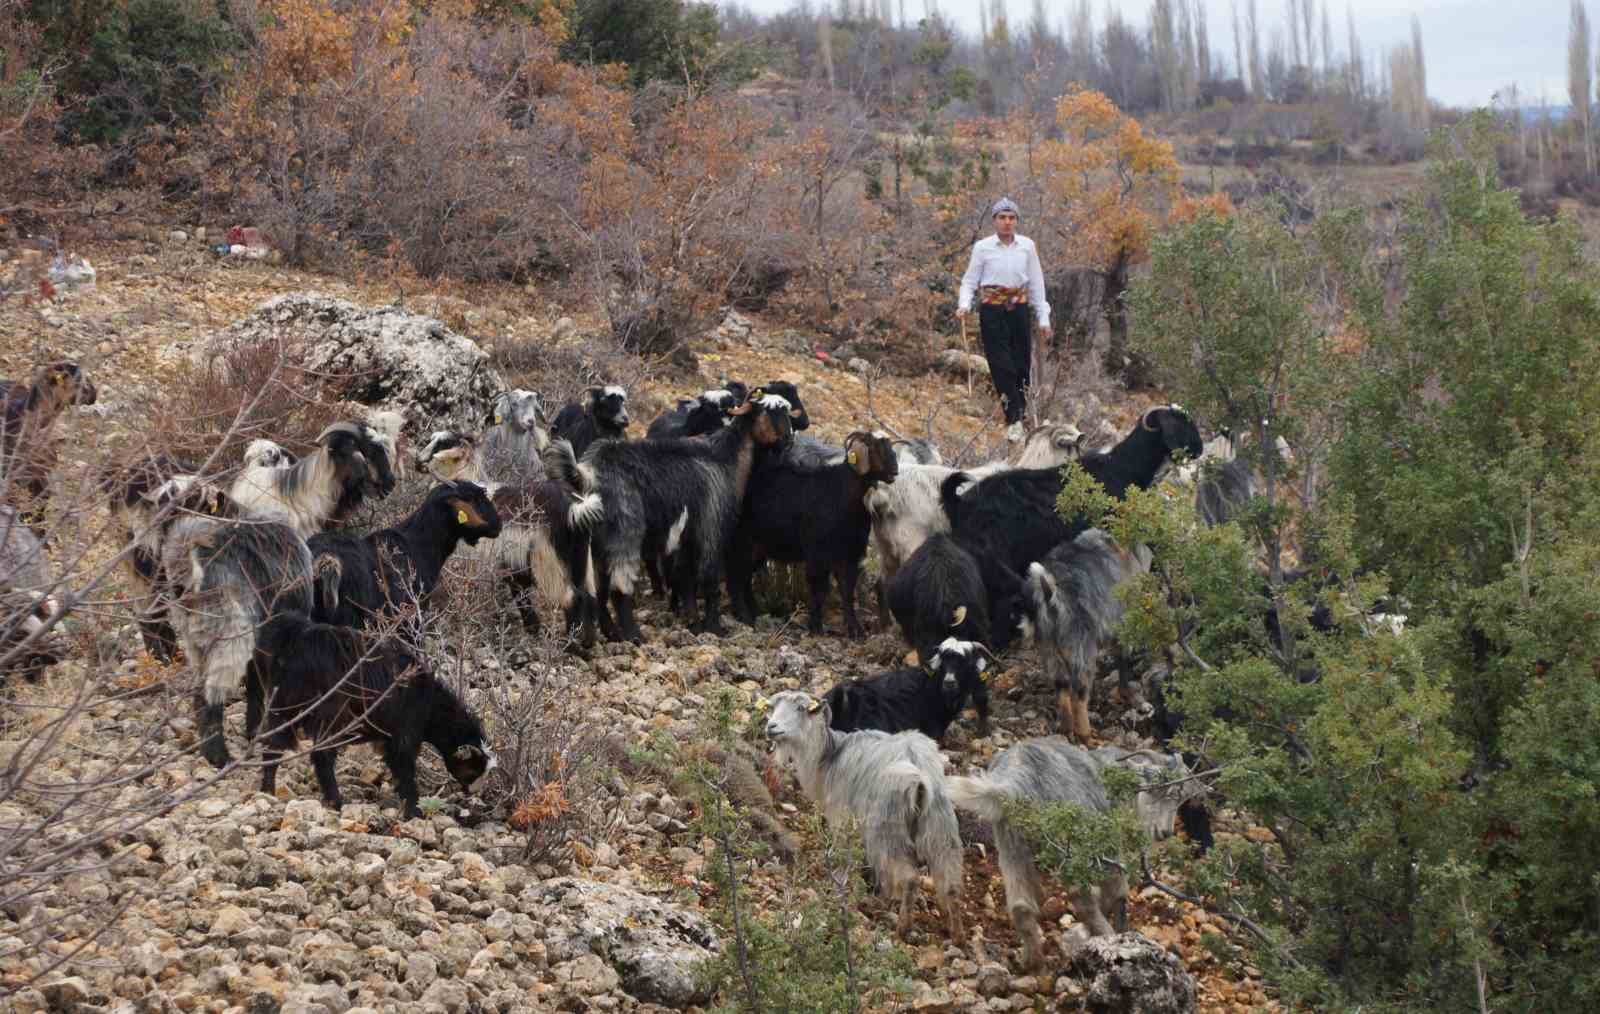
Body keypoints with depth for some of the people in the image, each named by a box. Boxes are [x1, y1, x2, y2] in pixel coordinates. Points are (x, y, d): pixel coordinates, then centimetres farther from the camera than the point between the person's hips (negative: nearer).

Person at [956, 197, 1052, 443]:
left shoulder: (1027, 246, 4)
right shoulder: (983, 247, -1)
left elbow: (1036, 283, 8)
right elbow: (969, 281, 3)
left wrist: (1043, 318, 6)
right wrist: (964, 305, -15)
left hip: (1018, 309, 2)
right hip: (992, 311, -2)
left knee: (1022, 365, 2)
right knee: (1002, 366, -7)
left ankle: (1017, 415, 15)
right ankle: (1013, 420, -6)